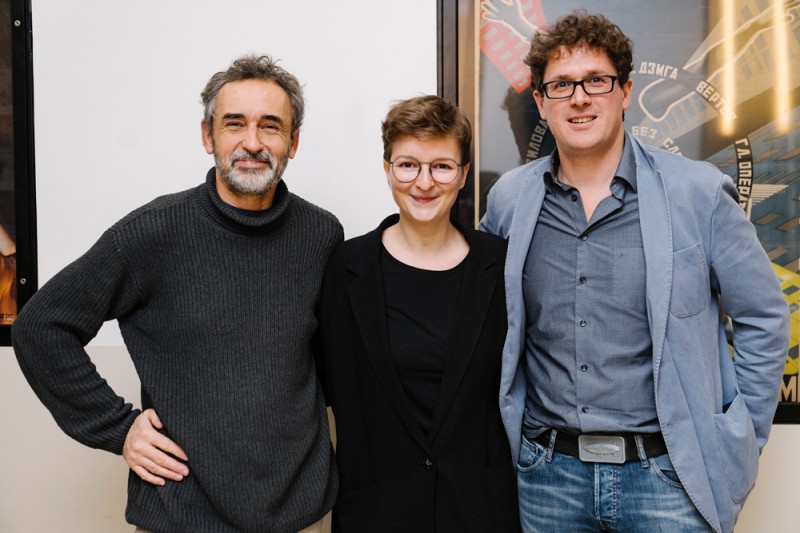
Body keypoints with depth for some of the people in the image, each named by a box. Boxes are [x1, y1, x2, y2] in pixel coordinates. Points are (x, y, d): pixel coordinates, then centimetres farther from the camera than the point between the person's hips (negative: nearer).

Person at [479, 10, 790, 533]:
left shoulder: (699, 192, -6)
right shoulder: (510, 199, 0)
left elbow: (764, 318, 1)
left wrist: (738, 443, 1)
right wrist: (503, 423, 10)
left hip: (669, 473, -2)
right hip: (548, 472, 2)